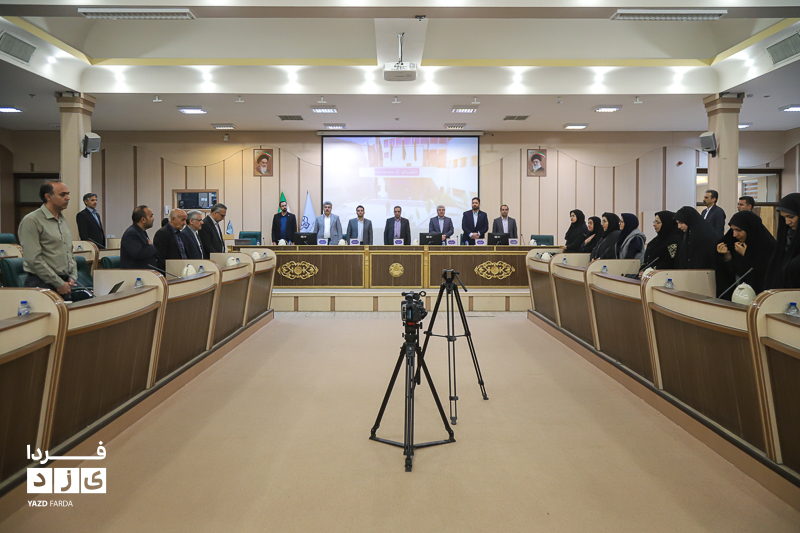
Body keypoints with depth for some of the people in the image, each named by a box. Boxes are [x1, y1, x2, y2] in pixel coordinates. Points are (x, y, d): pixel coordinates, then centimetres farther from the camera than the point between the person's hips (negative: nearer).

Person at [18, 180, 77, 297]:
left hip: (66, 284, 7)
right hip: (43, 285, -7)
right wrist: (59, 284, -14)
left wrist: (72, 277, 5)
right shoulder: (31, 221, -8)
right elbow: (33, 259, -15)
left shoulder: (63, 220, 16)